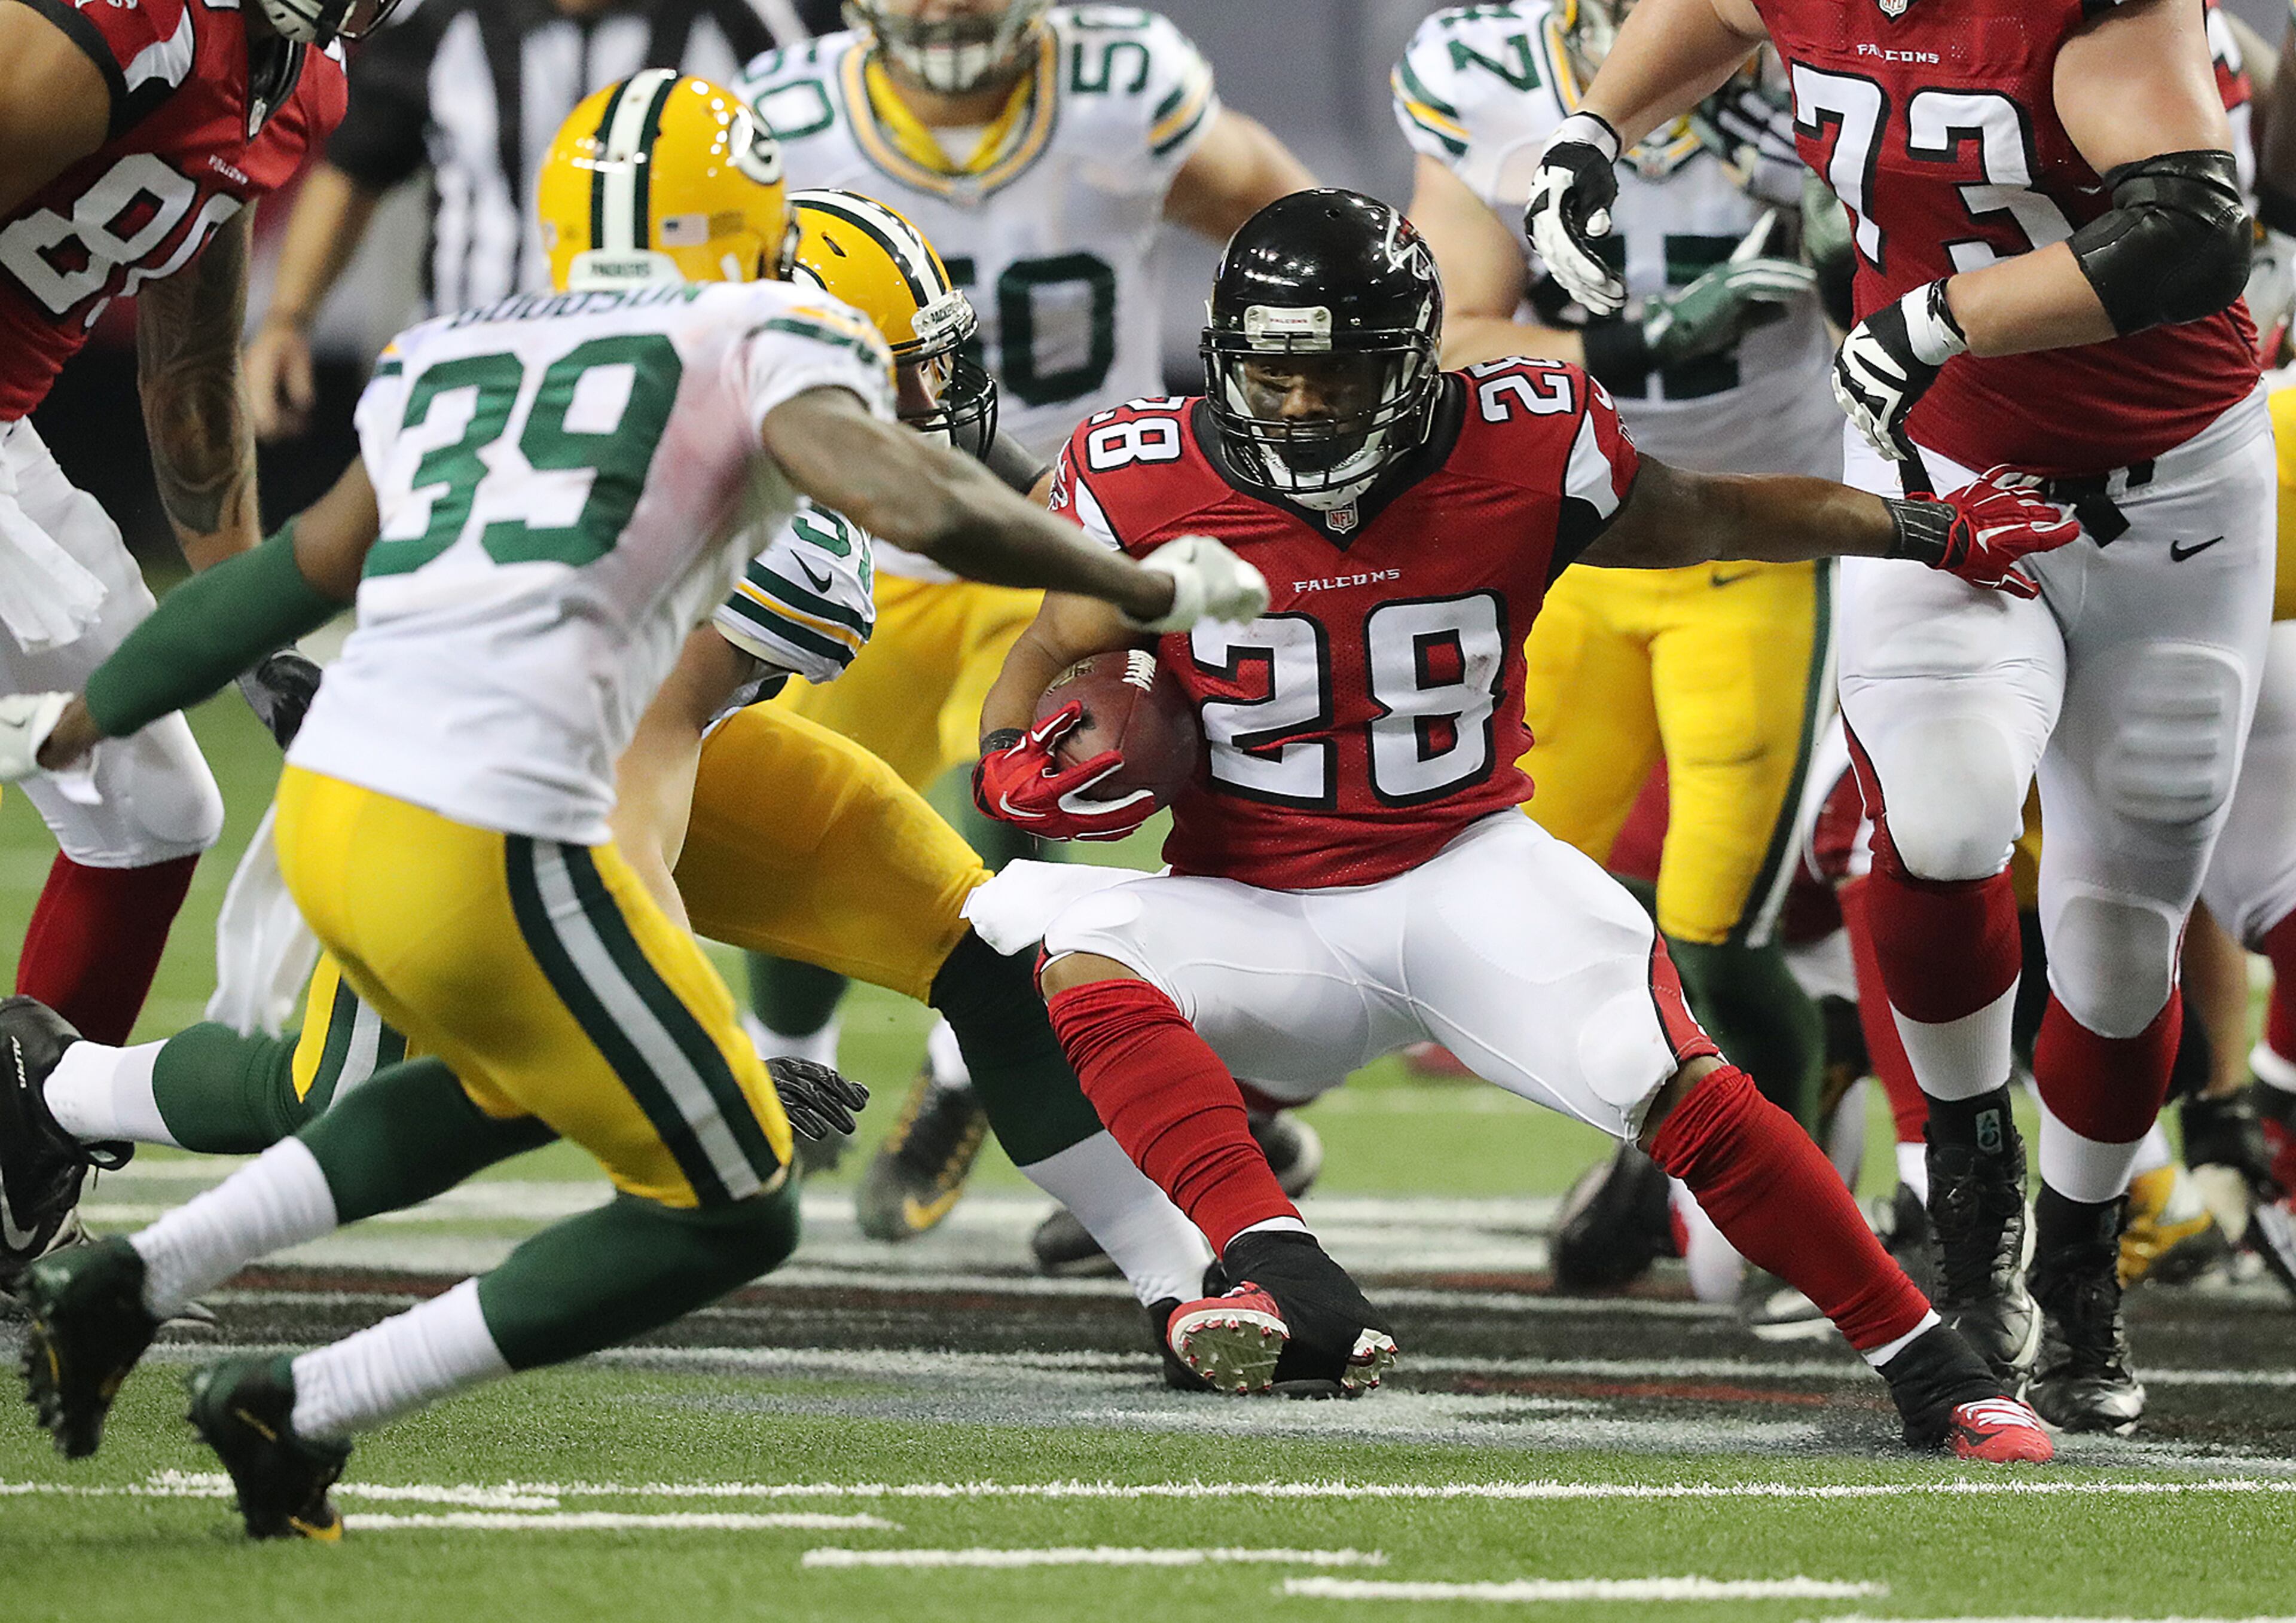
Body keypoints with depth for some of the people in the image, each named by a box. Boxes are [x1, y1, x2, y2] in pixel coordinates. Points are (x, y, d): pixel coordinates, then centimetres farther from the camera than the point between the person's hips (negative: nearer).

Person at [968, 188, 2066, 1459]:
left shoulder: (1522, 454, -9)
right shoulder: (1148, 487, -9)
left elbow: (1705, 520, 10)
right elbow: (1055, 651, 7)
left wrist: (1923, 532, 11)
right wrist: (1012, 768, -14)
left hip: (1467, 868, 0)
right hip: (1260, 911, 0)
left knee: (1674, 1086, -22)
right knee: (1087, 962, -32)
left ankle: (1929, 1369, -10)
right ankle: (1291, 1286, -46)